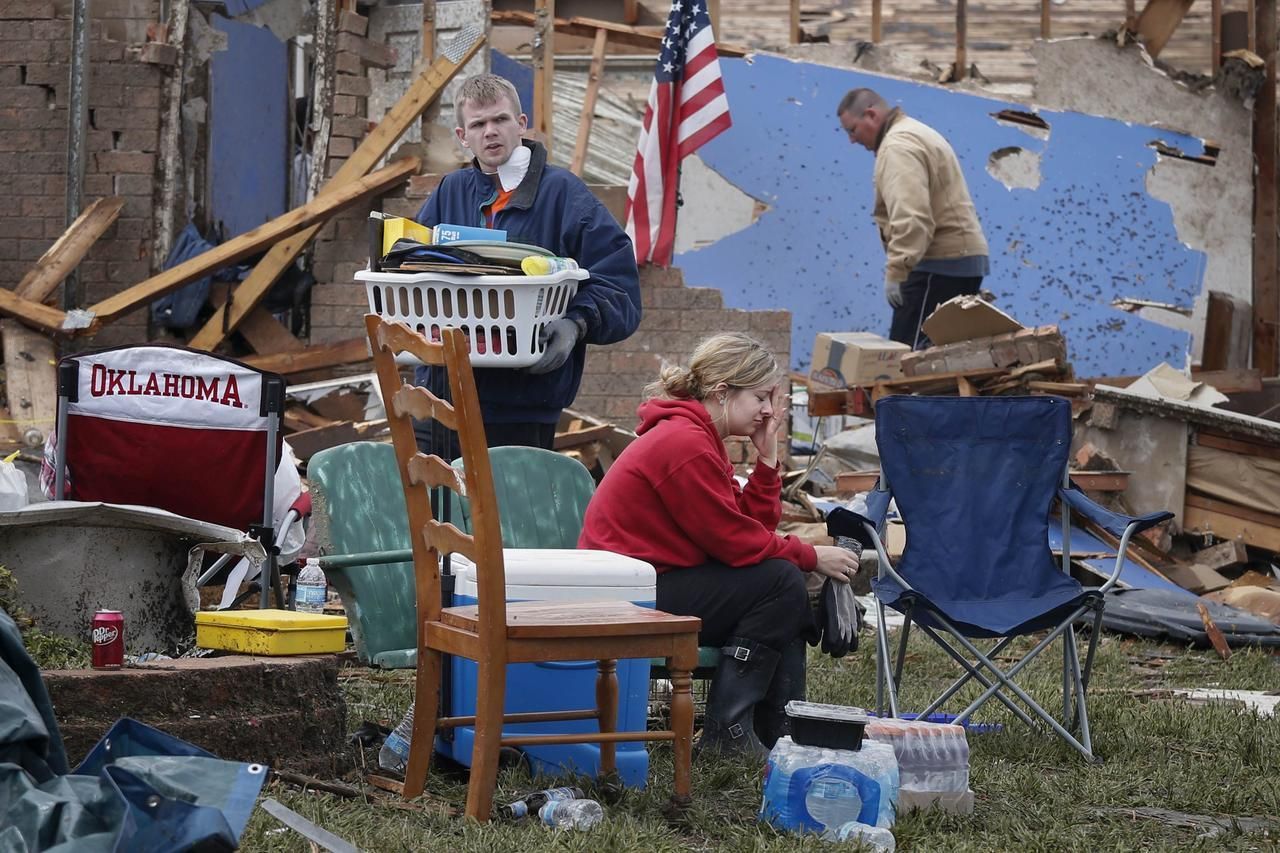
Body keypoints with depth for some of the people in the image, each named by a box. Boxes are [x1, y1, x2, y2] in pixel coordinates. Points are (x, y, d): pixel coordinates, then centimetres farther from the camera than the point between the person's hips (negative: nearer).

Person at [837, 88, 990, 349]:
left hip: (942, 263, -11)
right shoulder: (911, 133, 22)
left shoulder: (898, 145, -14)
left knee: (909, 350, -12)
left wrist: (895, 272, -27)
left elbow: (911, 218, -26)